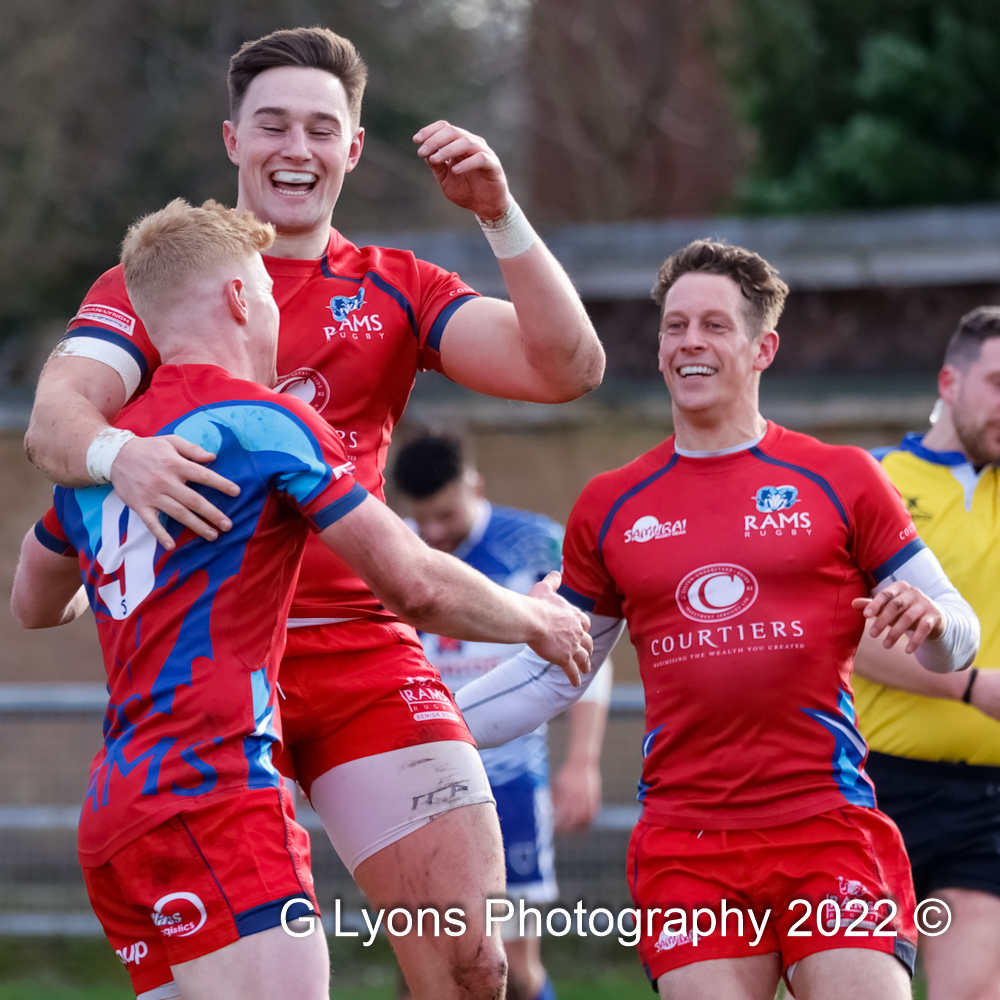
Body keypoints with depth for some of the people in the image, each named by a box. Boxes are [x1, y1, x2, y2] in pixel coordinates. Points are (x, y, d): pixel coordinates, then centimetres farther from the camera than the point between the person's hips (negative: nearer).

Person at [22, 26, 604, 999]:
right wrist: (114, 453, -35)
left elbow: (564, 366, 2)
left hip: (363, 654, 2)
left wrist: (499, 213, -11)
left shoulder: (396, 290, 14)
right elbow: (53, 415, -11)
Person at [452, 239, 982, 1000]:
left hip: (829, 831, -2)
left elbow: (953, 638, 8)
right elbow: (552, 672, 21)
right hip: (684, 845, 2)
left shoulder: (839, 481, 6)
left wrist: (929, 622, -16)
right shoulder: (611, 507, 13)